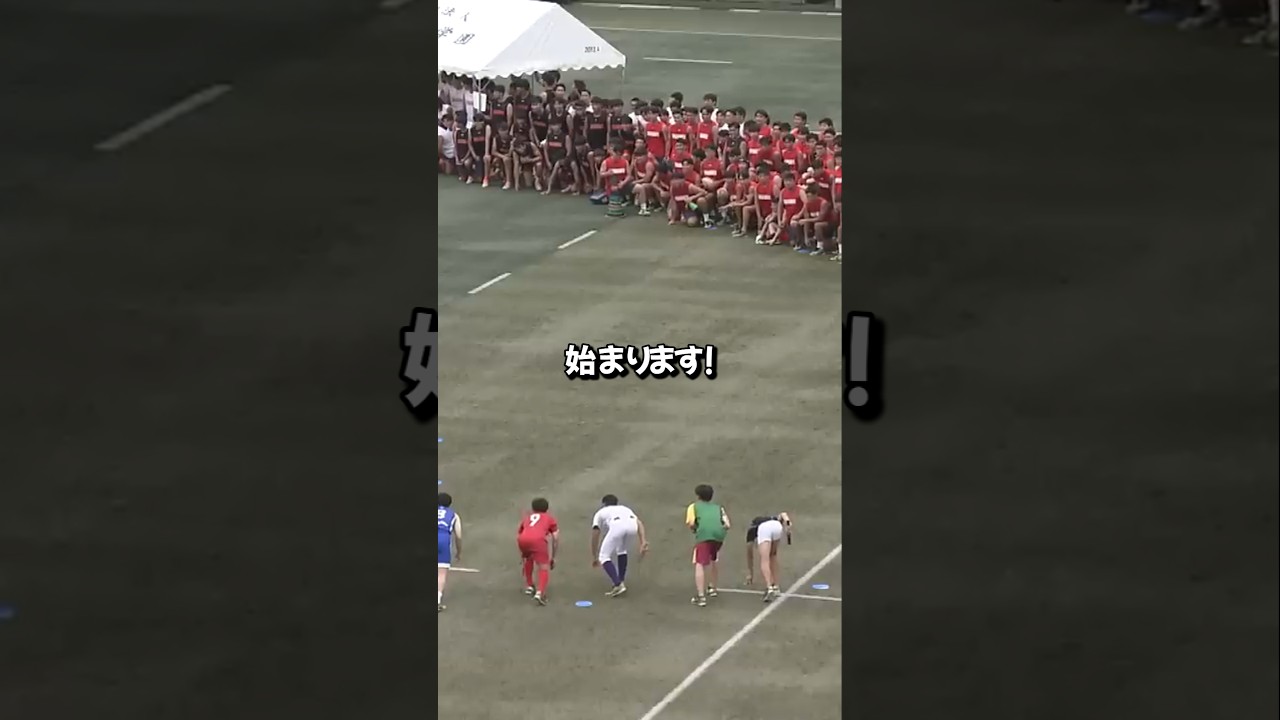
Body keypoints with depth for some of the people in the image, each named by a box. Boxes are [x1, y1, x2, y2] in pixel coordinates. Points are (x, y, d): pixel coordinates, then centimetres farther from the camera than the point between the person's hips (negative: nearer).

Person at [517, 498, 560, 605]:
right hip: (538, 540, -3)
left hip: (523, 540, 3)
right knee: (544, 568, 2)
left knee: (529, 559, 34)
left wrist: (522, 554, 54)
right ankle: (540, 593, -21)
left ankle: (529, 586, 37)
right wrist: (553, 558, 30)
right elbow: (556, 539, 22)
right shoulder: (550, 518, 30)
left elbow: (518, 536, 41)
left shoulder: (526, 518, 38)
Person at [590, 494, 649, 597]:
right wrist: (643, 542, 16)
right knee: (622, 551, 31)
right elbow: (639, 523, 25)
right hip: (632, 526, 4)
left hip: (617, 526, -4)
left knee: (604, 557, 8)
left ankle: (618, 585, -9)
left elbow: (595, 536, 31)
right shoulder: (625, 509, 43)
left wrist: (594, 557, 39)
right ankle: (621, 582, 29)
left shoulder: (600, 513, 36)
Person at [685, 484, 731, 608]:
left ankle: (701, 596, -22)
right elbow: (727, 525, 16)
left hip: (704, 534, -4)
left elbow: (690, 523, 7)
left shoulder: (694, 507, 23)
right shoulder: (718, 508, 32)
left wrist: (693, 530, 26)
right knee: (713, 559, 31)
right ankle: (712, 588, 44)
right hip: (719, 533, 4)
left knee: (699, 564, -7)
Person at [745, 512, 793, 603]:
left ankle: (769, 589, -29)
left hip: (763, 529, -3)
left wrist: (750, 574, 54)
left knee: (764, 561, -9)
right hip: (777, 526, 3)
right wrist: (787, 522, 3)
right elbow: (783, 515, 24)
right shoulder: (774, 518, 46)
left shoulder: (751, 529, 41)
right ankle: (776, 586, 25)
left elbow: (750, 554, 45)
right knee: (773, 555, 28)